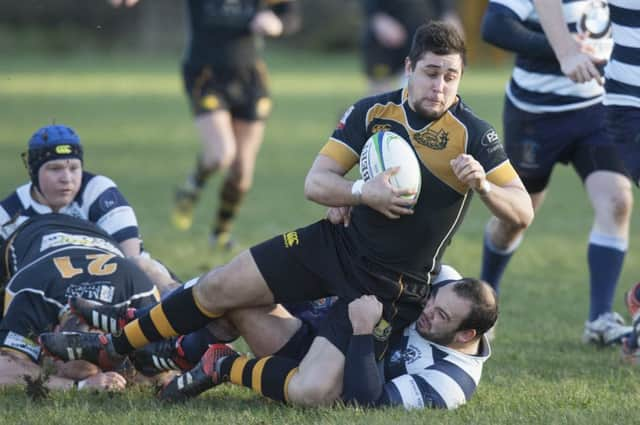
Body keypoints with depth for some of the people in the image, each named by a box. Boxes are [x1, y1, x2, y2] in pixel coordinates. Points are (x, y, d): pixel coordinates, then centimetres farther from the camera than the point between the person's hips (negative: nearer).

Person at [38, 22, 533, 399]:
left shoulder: (472, 134, -16)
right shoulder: (372, 112, -5)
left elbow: (523, 213, -15)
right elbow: (316, 181, -6)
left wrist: (482, 185, -36)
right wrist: (363, 192, -27)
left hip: (391, 285, -4)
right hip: (334, 244, 4)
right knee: (217, 288, 1)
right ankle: (113, 347, 21)